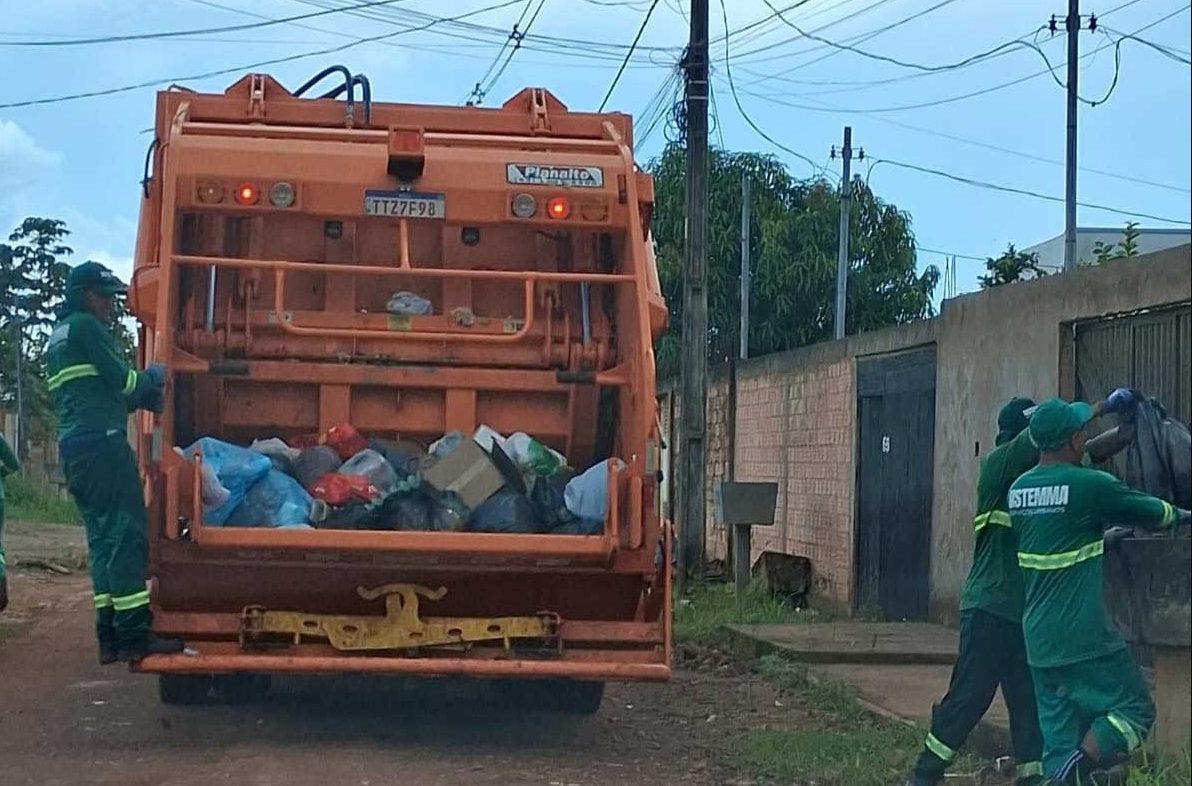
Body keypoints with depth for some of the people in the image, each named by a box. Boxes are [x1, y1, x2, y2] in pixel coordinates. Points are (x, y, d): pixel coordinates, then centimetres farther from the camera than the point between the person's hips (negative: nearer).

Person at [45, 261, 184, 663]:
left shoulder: (57, 336, 25)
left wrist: (145, 397, 16)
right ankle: (134, 636, -14)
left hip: (74, 448, 10)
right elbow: (121, 380, -9)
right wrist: (153, 377, 10)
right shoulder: (85, 326, -5)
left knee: (103, 539, 9)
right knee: (125, 535, -11)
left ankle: (111, 637, 6)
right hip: (102, 442, -10)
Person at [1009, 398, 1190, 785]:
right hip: (1083, 636, -7)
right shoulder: (1090, 486, -12)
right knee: (1134, 709, 2)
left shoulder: (1018, 489, 7)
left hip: (1038, 637, 7)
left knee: (1059, 724, 10)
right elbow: (1155, 513, 1)